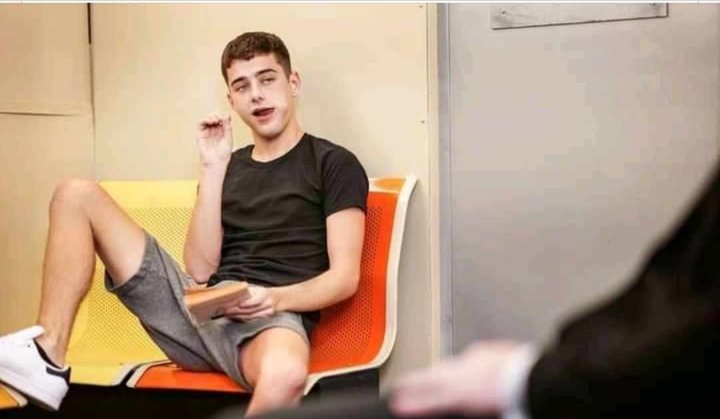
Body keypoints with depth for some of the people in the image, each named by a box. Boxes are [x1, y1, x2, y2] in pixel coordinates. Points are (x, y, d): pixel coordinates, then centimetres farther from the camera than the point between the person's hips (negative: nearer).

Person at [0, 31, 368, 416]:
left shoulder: (334, 163, 5)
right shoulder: (231, 168, 19)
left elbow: (345, 276, -4)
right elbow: (201, 270, 5)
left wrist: (276, 299, -22)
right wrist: (213, 167, 0)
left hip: (274, 319, -5)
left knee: (284, 373, -46)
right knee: (76, 195, 1)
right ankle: (47, 360, -9)